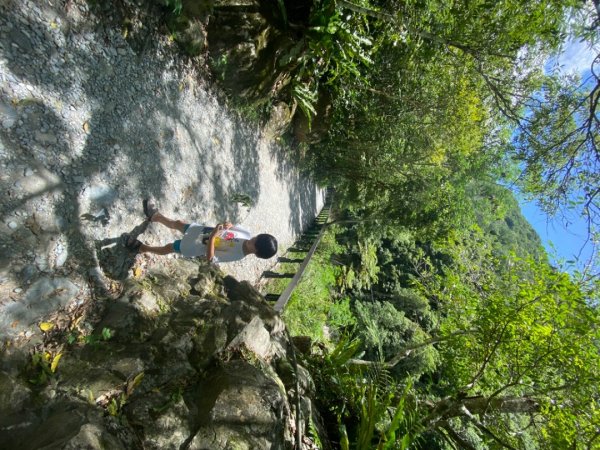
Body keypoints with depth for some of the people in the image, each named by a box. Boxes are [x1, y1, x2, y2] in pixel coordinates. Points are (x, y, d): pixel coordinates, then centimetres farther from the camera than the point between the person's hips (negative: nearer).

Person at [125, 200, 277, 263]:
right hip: (204, 230, 6)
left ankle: (141, 247, 39)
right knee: (176, 223, 23)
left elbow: (210, 258, -36)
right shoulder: (247, 234, -20)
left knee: (167, 248, 11)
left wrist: (213, 235, -42)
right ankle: (154, 216, 51)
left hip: (199, 246, -6)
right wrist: (227, 225, -24)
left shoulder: (235, 255, -38)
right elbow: (232, 227, -1)